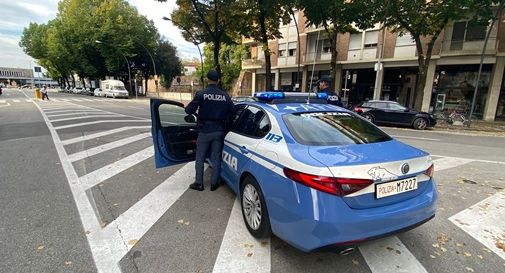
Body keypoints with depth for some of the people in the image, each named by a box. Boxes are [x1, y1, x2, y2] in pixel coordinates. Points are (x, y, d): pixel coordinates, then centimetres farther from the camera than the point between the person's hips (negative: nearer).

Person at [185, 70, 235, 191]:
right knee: (216, 158, 11)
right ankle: (214, 183, 18)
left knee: (200, 158, 12)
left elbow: (189, 110, -10)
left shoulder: (201, 94, -10)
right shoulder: (225, 96, -2)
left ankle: (199, 183, 18)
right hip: (219, 131, 2)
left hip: (205, 130, -2)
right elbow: (232, 112, 1)